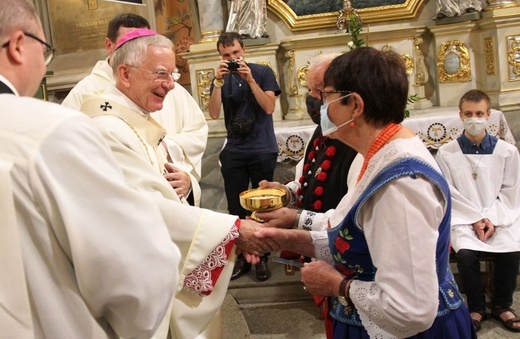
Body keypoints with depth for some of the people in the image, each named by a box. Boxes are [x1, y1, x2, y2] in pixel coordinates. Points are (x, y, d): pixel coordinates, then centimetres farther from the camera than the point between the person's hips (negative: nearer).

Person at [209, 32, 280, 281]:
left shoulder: (262, 72, 1)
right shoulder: (222, 79, 8)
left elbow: (269, 107, -10)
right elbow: (214, 113, -6)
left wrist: (250, 80, -17)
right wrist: (218, 81, -14)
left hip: (263, 150, -2)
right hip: (233, 152, 3)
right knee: (236, 209, 5)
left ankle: (262, 258, 15)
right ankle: (241, 257, 17)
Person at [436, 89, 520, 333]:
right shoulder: (446, 153, -4)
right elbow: (449, 195, -3)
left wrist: (493, 219, -10)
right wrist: (476, 219, -11)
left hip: (499, 217, 2)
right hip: (463, 218, -1)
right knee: (466, 254, -30)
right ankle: (476, 307, -1)